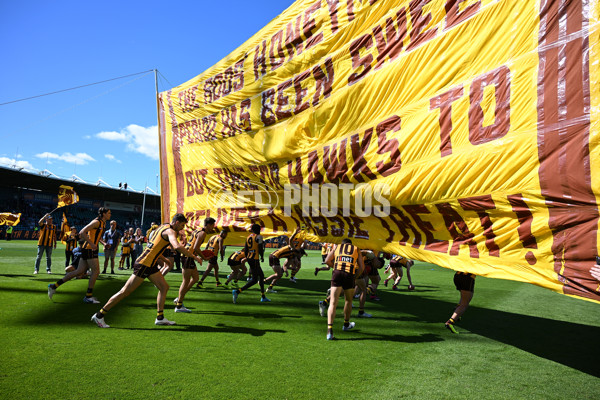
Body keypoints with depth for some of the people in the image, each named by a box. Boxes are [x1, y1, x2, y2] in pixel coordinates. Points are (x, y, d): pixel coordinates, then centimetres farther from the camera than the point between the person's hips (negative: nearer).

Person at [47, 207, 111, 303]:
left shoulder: (103, 223, 17)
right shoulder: (97, 222, -12)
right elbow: (82, 232, -19)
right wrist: (91, 244, -23)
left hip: (91, 249, 9)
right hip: (89, 249, -9)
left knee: (79, 271, 10)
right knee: (96, 271, -6)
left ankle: (54, 286, 17)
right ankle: (88, 296, 1)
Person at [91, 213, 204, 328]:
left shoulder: (163, 226, 12)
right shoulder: (170, 231, -16)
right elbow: (177, 247, -32)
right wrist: (193, 257, -25)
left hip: (150, 265, 10)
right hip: (144, 265, -10)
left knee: (164, 287, 11)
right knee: (125, 291, -2)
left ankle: (160, 318, 14)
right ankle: (99, 316, 8)